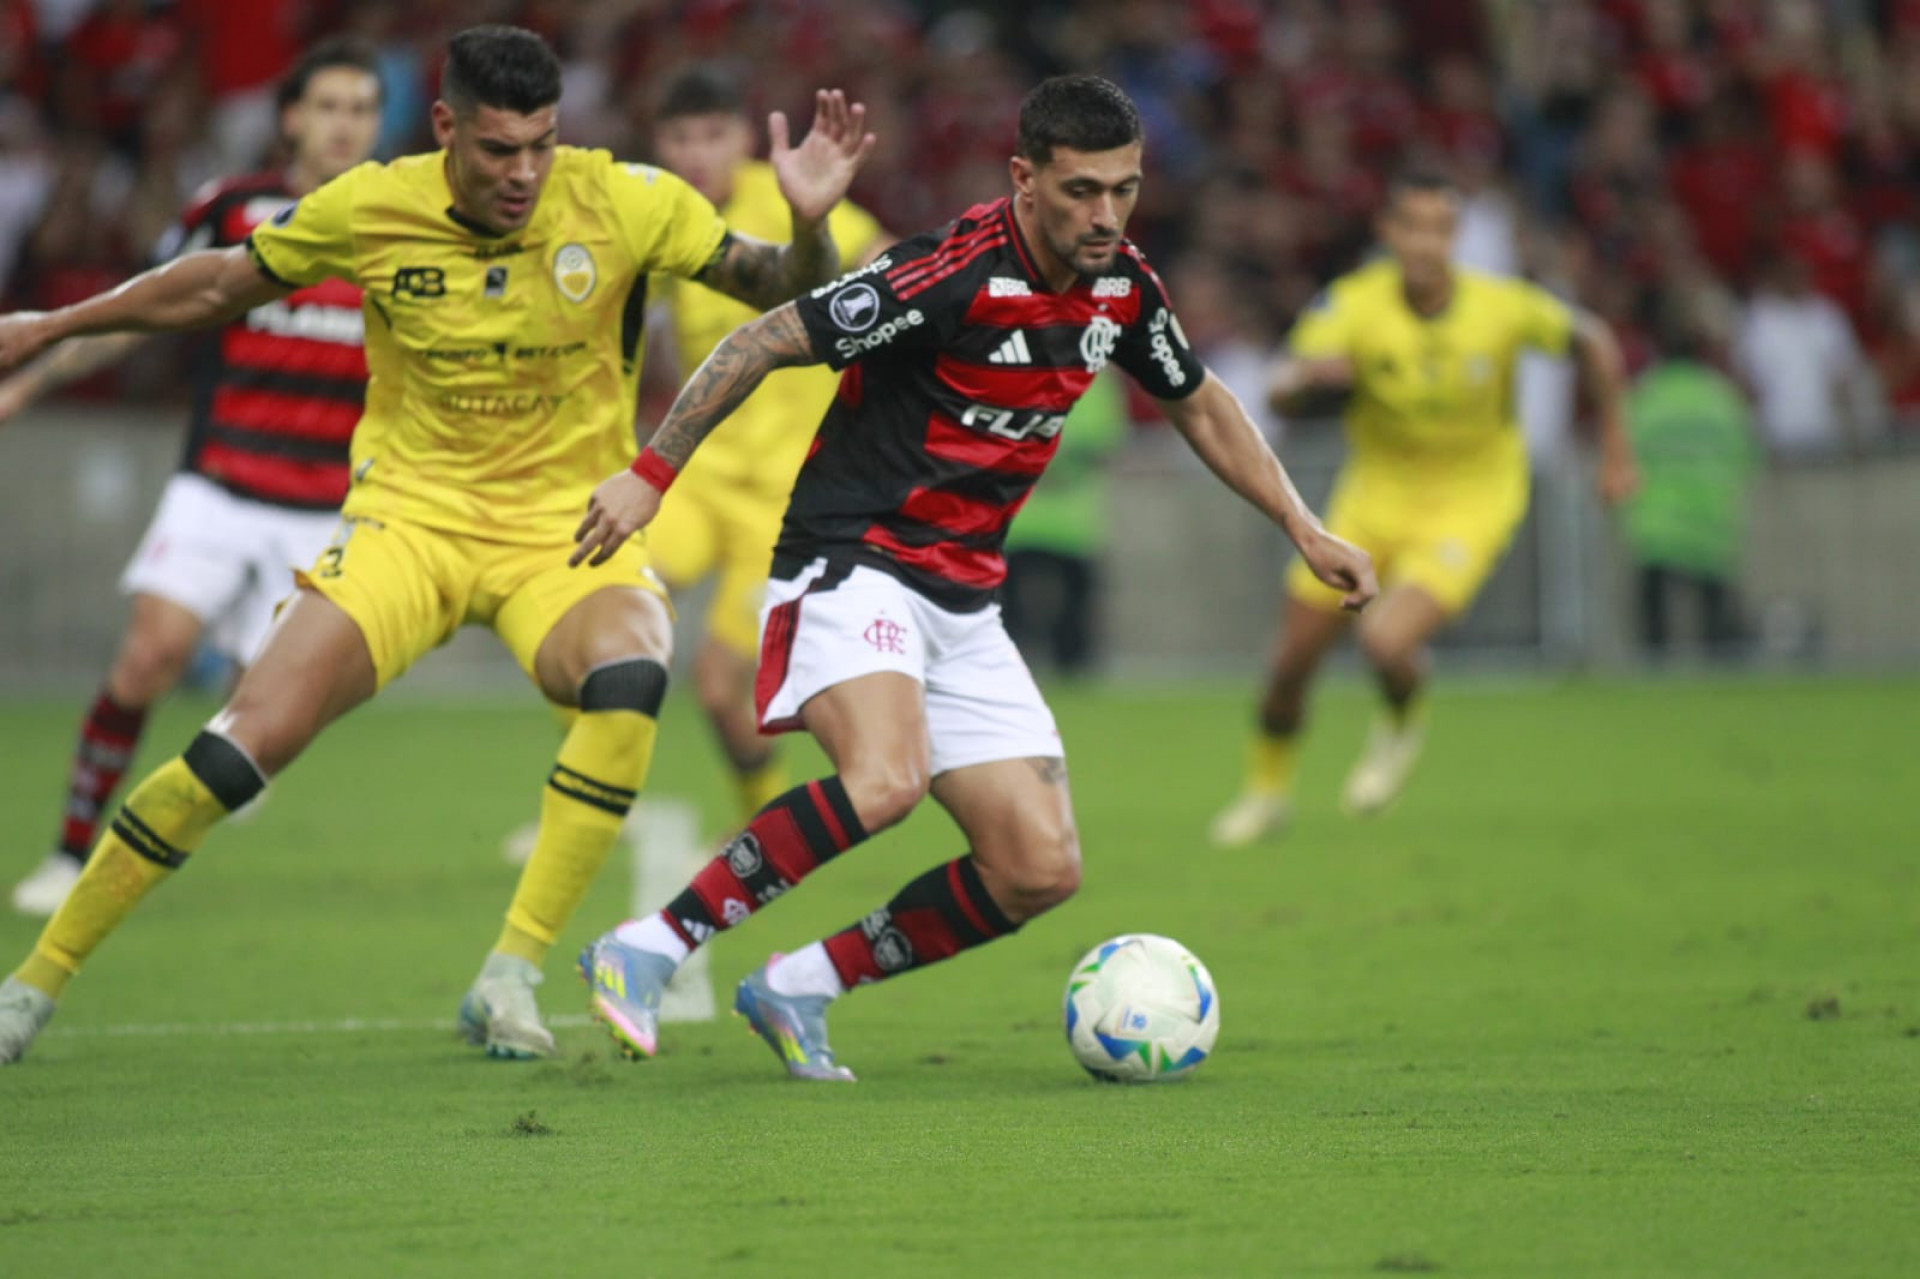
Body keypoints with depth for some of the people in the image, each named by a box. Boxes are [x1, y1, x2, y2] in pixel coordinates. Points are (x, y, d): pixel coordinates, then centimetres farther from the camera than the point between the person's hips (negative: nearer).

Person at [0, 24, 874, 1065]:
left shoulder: (624, 204, -12)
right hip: (408, 515, 0)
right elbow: (220, 285, 10)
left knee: (629, 673, -34)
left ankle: (511, 978, -25)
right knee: (255, 735, -17)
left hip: (567, 527, 0)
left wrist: (809, 226, -25)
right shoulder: (367, 210, -9)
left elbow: (782, 293, -3)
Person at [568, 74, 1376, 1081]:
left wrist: (1304, 529, 19)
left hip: (963, 602, 8)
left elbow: (1198, 405, 22)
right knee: (884, 781, -35)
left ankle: (804, 984, 11)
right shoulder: (952, 275, -20)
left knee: (1040, 870, -1)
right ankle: (647, 950, -25)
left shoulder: (1120, 287, 3)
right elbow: (763, 343, -16)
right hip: (853, 564, -8)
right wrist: (651, 475, -19)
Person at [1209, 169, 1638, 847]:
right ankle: (1267, 788, 32)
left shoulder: (1502, 306, -19)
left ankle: (1401, 726, 12)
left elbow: (1592, 340, 0)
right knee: (1294, 657, 3)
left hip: (1471, 502, -2)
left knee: (1386, 641, -25)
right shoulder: (1352, 303, -18)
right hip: (1377, 491, 3)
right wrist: (1311, 377, -51)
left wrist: (1614, 447, 5)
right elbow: (1282, 394, -27)